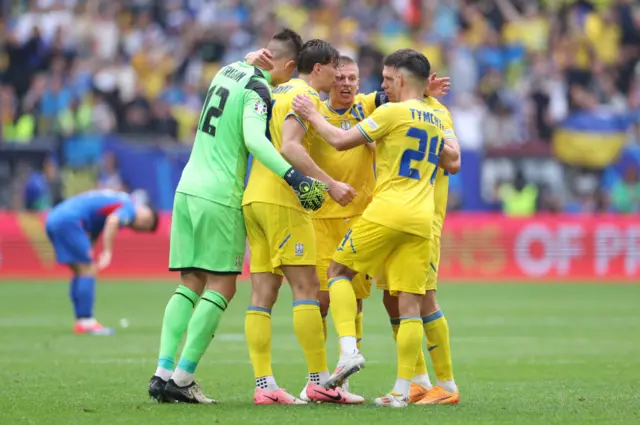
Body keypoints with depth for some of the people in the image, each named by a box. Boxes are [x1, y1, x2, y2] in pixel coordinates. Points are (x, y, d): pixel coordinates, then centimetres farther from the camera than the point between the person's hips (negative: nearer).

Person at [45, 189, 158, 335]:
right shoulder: (129, 208, -3)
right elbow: (113, 220, -25)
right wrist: (107, 252, -26)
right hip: (69, 220, -10)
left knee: (79, 272, 15)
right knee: (88, 270, -6)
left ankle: (81, 321, 16)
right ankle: (86, 322, -8)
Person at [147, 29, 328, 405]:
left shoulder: (230, 71, 13)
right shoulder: (257, 91, -11)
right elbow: (254, 138, -26)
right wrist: (291, 175, -35)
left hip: (188, 188, 8)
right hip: (220, 196, -8)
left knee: (191, 285, 11)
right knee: (221, 287, -1)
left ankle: (163, 372, 3)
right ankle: (183, 377, -7)